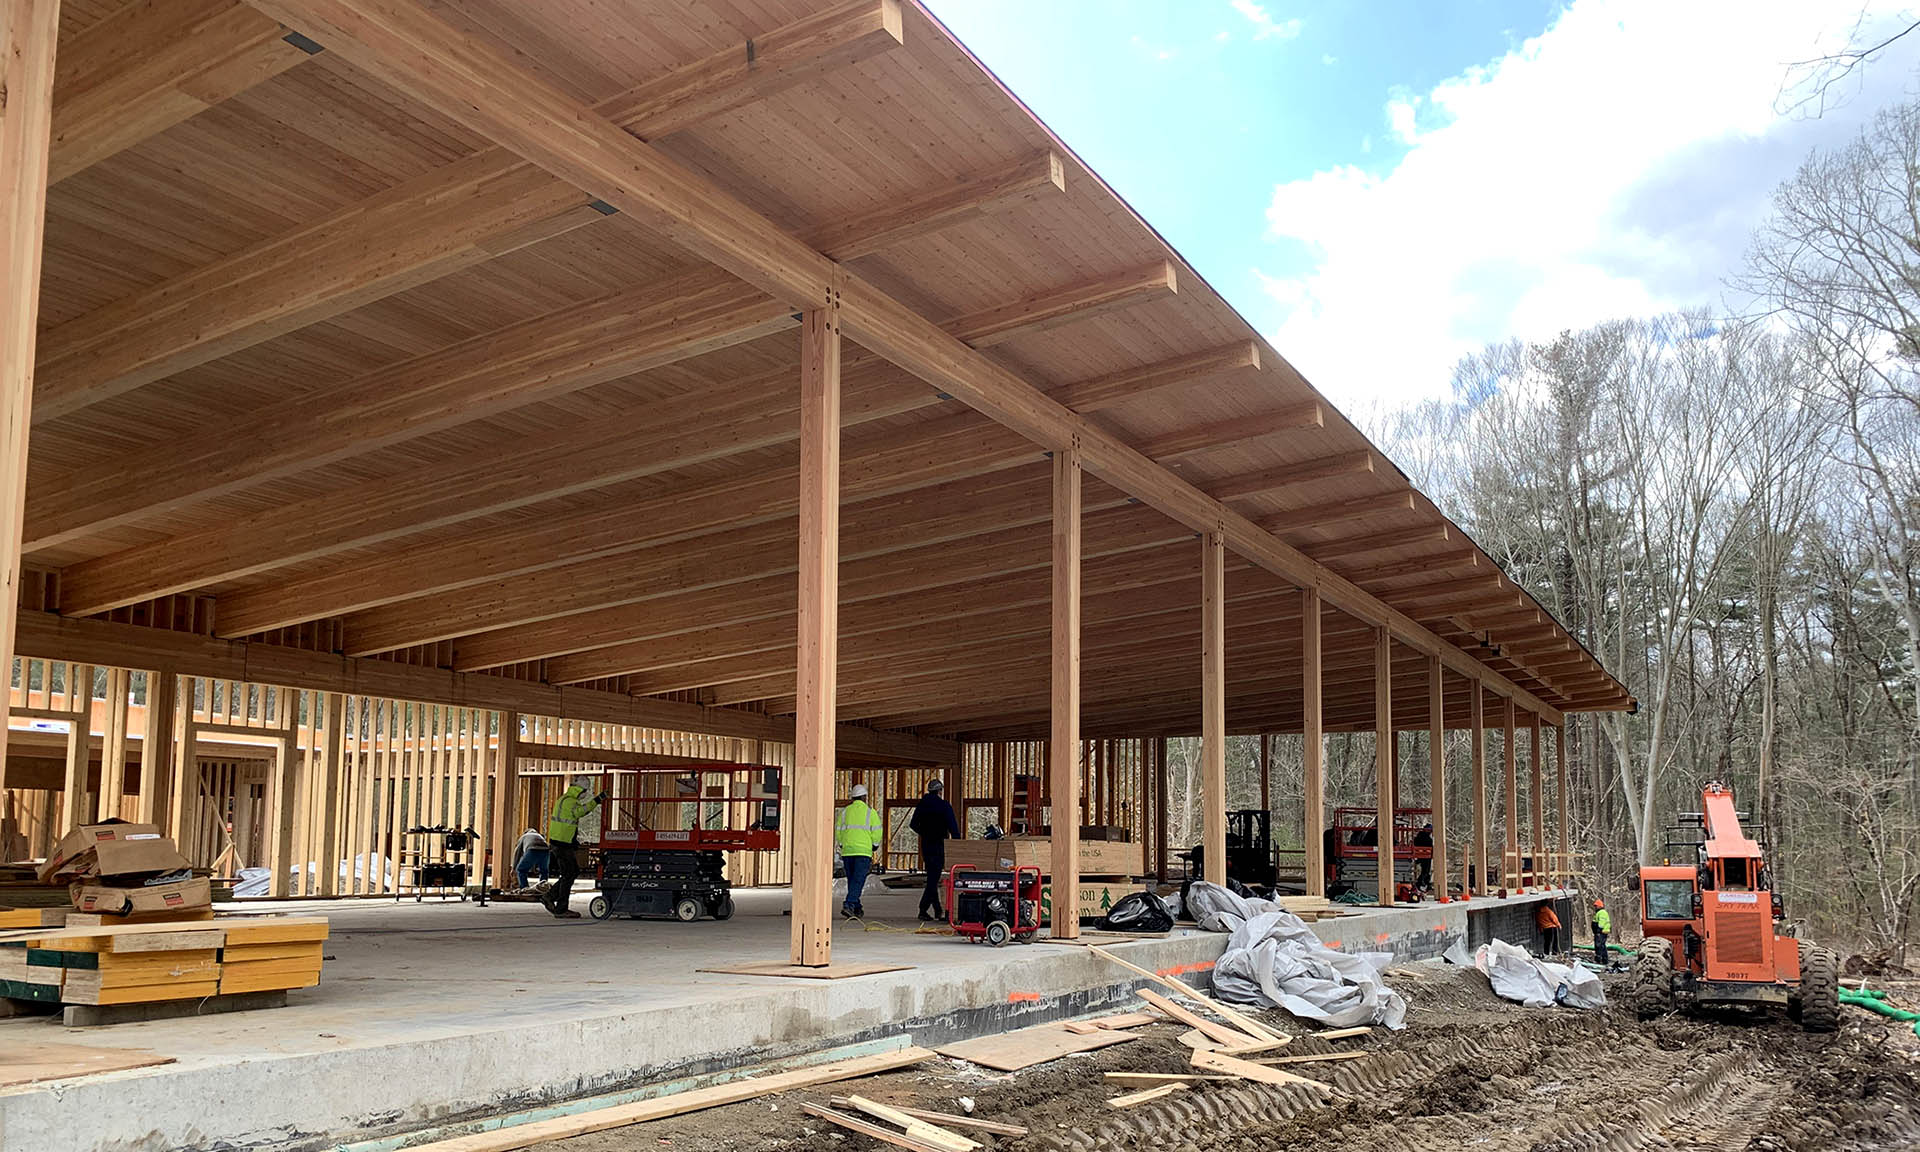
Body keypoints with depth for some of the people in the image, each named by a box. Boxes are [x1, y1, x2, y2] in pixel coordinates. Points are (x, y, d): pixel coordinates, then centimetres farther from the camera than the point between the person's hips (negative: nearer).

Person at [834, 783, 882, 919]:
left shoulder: (845, 811, 10)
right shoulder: (870, 812, 0)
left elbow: (838, 831, 10)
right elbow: (877, 833, -4)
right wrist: (874, 846, 12)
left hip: (847, 850, 4)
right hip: (864, 850, -4)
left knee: (852, 880, 13)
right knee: (858, 880, -7)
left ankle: (857, 909, 18)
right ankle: (849, 905, -23)